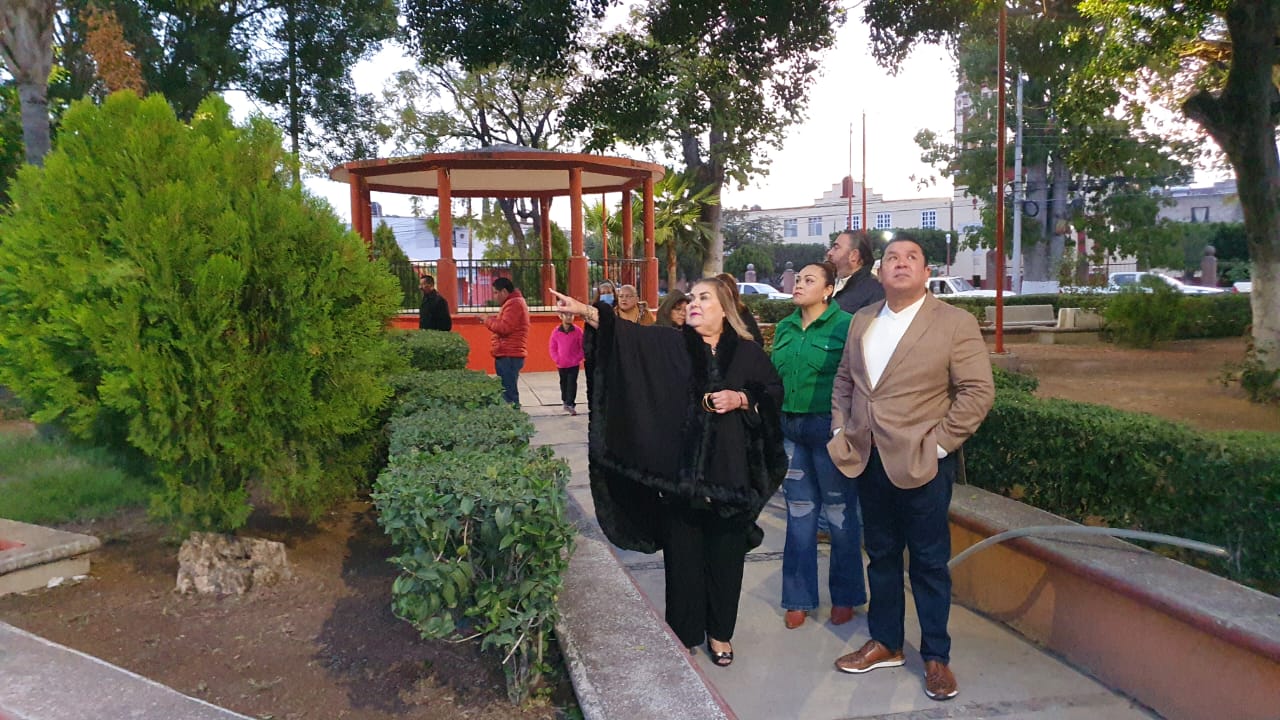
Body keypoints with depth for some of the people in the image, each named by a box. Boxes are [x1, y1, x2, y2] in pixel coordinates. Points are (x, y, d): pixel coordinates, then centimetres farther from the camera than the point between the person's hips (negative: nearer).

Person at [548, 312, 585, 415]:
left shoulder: (578, 331, -8)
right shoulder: (556, 332, -4)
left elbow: (582, 347, -4)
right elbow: (552, 347, 3)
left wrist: (578, 358, -11)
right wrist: (556, 359, -6)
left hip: (574, 364, -2)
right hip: (561, 364, 3)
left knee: (572, 383, -7)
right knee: (563, 383, 16)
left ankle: (570, 404, -6)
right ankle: (565, 401, 32)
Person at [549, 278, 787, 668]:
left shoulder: (748, 353, 4)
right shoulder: (669, 344, 3)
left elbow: (774, 392, 7)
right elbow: (625, 332, -10)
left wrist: (741, 398, -11)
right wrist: (586, 311, -24)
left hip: (731, 472, 0)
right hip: (680, 472, 0)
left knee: (725, 555, 10)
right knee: (682, 554, 8)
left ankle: (719, 632, 28)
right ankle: (684, 634, 24)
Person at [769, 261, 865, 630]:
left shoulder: (845, 325, -9)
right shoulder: (785, 328, 10)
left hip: (830, 429, -5)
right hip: (790, 429, 6)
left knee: (840, 514, 7)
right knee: (799, 513, 12)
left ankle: (845, 596, 24)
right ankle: (800, 598, 23)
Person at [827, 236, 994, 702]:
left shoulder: (955, 323, -8)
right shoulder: (861, 321, 9)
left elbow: (978, 391, -11)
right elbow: (843, 380, 17)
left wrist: (937, 444, -13)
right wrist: (841, 431, 6)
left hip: (922, 465, -5)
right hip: (868, 460, 5)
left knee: (929, 562, 7)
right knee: (881, 554, 16)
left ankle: (936, 656, 23)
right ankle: (885, 643, 31)